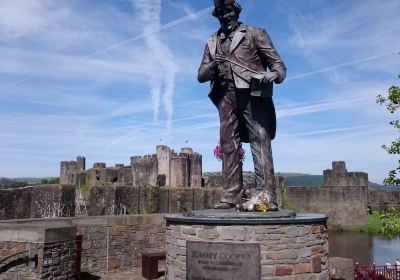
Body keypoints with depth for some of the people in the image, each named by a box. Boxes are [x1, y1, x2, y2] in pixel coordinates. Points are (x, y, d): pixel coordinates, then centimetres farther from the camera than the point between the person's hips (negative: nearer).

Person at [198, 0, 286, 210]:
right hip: (226, 97, 4)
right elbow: (201, 75, 18)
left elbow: (277, 62, 7)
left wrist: (274, 74, -17)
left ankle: (267, 196, -14)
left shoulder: (254, 33, 13)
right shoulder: (212, 42, 23)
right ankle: (231, 196, 2)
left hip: (252, 94, -3)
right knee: (228, 145, -1)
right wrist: (213, 66, -4)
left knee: (260, 142, -12)